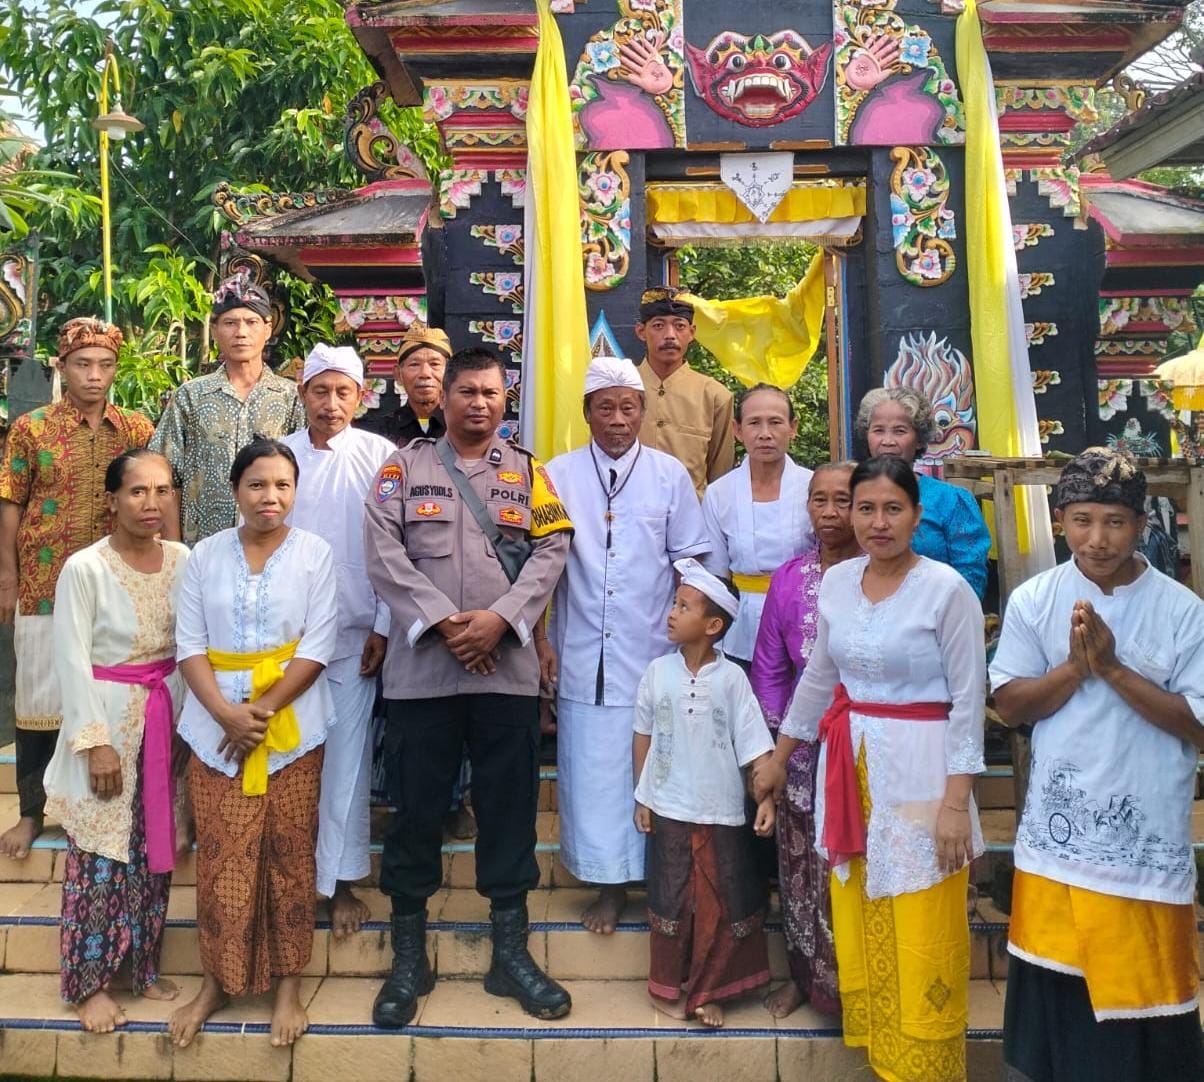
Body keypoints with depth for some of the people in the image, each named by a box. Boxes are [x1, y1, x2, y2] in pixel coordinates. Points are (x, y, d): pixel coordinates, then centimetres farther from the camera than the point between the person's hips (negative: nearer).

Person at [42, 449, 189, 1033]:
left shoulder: (183, 561, -1)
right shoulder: (84, 569, -13)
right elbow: (73, 663, -12)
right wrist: (96, 742, -14)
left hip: (167, 717, 4)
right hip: (107, 718, -4)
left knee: (153, 849, 14)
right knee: (100, 853, 3)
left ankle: (142, 965, 30)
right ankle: (90, 981, 19)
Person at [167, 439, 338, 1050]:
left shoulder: (315, 554, -1)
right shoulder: (205, 555, 5)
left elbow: (317, 648, -6)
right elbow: (189, 644, 0)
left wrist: (262, 711, -15)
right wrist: (227, 713, -14)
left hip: (291, 728, -1)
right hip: (215, 727, 2)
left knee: (288, 856, 5)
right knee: (220, 859, 5)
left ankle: (287, 982, 19)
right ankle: (216, 980, 22)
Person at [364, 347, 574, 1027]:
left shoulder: (527, 471, 12)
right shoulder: (405, 466, 8)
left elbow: (551, 550, 1)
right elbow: (383, 551, -3)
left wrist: (499, 620, -13)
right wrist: (442, 622, -14)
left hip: (508, 667, 1)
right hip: (422, 666, -1)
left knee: (510, 806, 7)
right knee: (416, 808, 5)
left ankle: (512, 951, 20)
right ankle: (409, 957, 19)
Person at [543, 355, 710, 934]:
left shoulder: (670, 474, 3)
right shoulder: (559, 475, 3)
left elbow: (691, 562, 7)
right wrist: (541, 640, 1)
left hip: (653, 654, 0)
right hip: (585, 657, 0)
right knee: (593, 771, 3)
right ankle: (609, 883, 16)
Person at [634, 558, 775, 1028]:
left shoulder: (731, 678, -9)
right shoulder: (658, 671, -3)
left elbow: (755, 745, -8)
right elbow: (643, 735, 5)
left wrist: (767, 797, -17)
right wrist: (641, 797, 5)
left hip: (721, 813, -1)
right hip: (668, 809, 1)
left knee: (722, 905, 7)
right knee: (671, 901, 12)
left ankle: (706, 992, 24)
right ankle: (668, 987, 29)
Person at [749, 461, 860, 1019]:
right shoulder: (789, 579, 5)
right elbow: (768, 667, 8)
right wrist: (774, 740, 3)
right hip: (803, 746, 3)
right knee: (801, 866, 13)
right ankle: (803, 974, 32)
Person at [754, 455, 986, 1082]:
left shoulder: (947, 589, -11)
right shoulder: (836, 582, 4)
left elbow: (969, 701, -10)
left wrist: (956, 801, -13)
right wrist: (778, 758, 19)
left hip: (918, 771, -5)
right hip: (848, 766, 5)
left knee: (920, 943, 1)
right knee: (858, 927, 14)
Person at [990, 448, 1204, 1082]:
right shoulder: (1033, 600, -1)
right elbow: (1009, 705, -1)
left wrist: (1114, 669, -18)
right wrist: (1076, 667, -17)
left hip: (1147, 843, -1)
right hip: (1056, 837, 2)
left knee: (1144, 993, 8)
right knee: (1051, 990, 13)